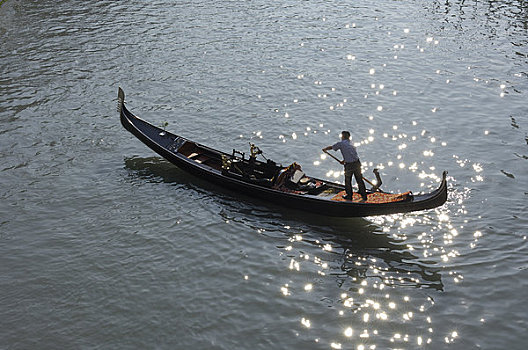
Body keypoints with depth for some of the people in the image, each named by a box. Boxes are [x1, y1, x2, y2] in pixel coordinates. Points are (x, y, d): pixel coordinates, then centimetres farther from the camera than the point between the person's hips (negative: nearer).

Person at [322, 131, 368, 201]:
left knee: (348, 181, 14)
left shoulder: (341, 143, -2)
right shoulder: (351, 144, 17)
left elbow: (331, 147, 10)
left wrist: (325, 149, 30)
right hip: (357, 163, 5)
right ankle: (364, 196, 18)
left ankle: (349, 196, 25)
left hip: (349, 165, -5)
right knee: (359, 180, 12)